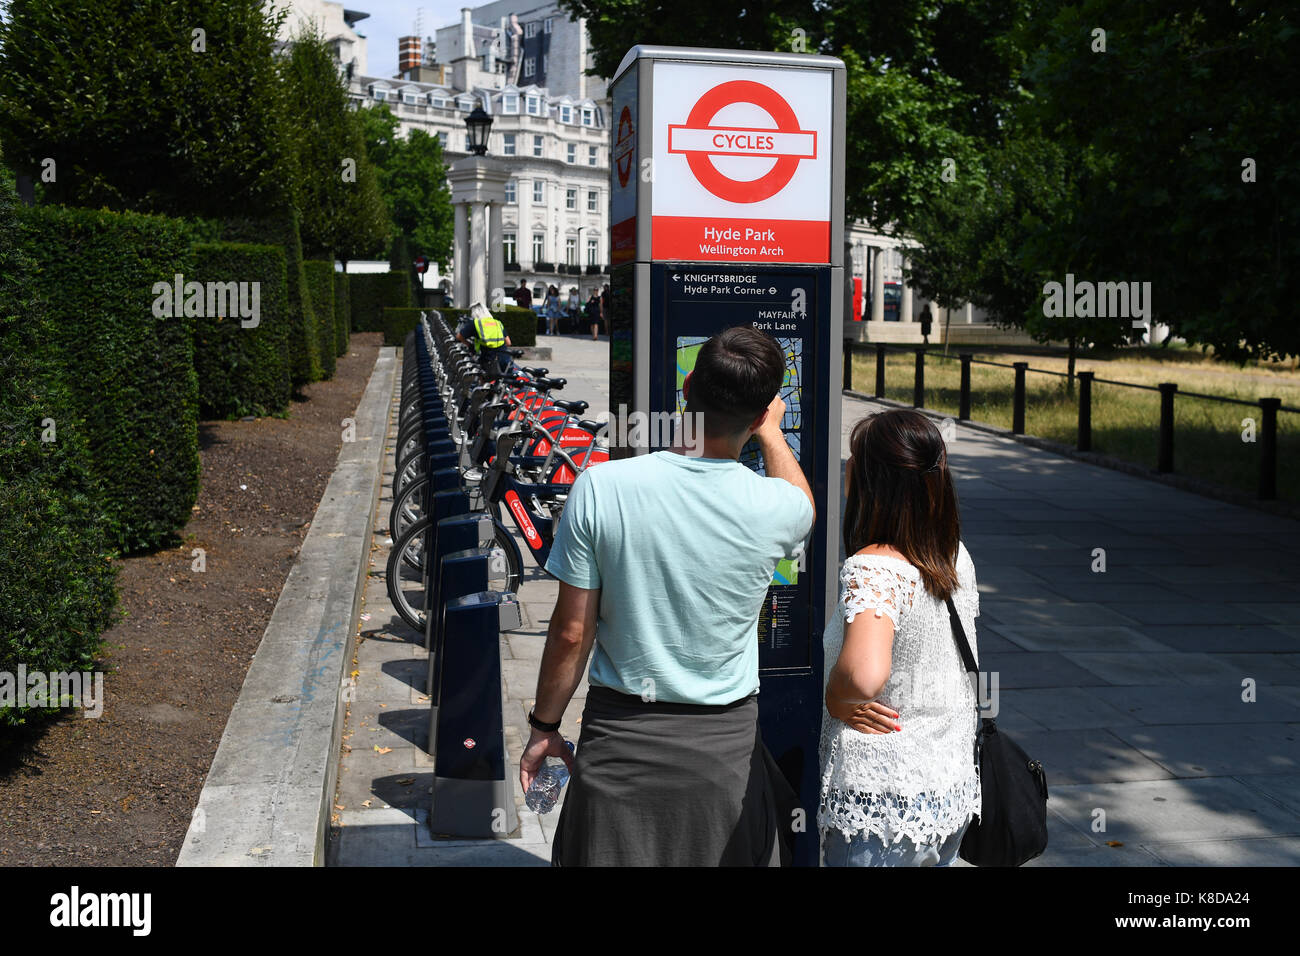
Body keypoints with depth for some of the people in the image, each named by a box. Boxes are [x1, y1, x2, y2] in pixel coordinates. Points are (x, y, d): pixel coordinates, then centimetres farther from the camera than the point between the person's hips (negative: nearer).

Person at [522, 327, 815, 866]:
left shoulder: (600, 488, -15)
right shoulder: (776, 507, -12)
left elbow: (571, 632, -8)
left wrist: (545, 726, 6)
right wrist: (771, 432, 29)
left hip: (619, 734, 0)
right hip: (724, 741, 0)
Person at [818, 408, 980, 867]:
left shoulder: (871, 569, -23)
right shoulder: (957, 558, 1)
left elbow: (865, 676, -40)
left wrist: (834, 699, -19)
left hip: (880, 803, -7)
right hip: (952, 795, 7)